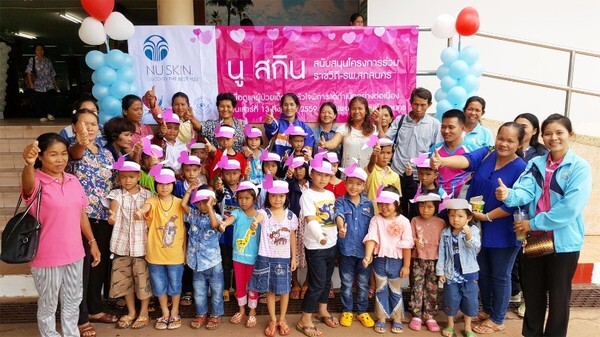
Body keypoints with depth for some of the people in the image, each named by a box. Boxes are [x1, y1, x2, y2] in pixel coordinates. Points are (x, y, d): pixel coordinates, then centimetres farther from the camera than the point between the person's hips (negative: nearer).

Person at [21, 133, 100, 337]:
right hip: (47, 257, -5)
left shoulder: (73, 181, 1)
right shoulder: (37, 183, -16)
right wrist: (29, 164, -64)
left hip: (74, 254, 5)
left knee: (72, 301, 21)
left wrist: (92, 242, 11)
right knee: (48, 305, 14)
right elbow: (28, 184, -42)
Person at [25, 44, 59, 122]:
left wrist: (56, 84, 12)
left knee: (51, 100, -13)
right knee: (39, 102, -2)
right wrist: (30, 83, -10)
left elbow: (52, 74, 16)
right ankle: (42, 116, 8)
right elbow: (28, 72, 0)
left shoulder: (48, 61, 14)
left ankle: (50, 114, 4)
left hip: (49, 85, 2)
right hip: (38, 85, -2)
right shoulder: (32, 60, 6)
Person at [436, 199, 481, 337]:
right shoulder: (445, 233, -2)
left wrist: (468, 234, -42)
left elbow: (476, 246, -25)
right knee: (451, 299, 10)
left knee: (470, 300, 8)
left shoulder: (473, 230, -8)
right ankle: (450, 325, 30)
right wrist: (440, 271, 0)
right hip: (451, 273, 1)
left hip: (469, 273, -1)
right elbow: (441, 253, 2)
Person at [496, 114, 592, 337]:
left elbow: (570, 207, -19)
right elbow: (525, 192, -12)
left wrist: (533, 223, -19)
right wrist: (509, 195, -34)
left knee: (558, 296, 11)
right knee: (532, 293, 16)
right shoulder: (535, 164, 4)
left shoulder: (580, 167, -9)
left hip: (563, 241, -4)